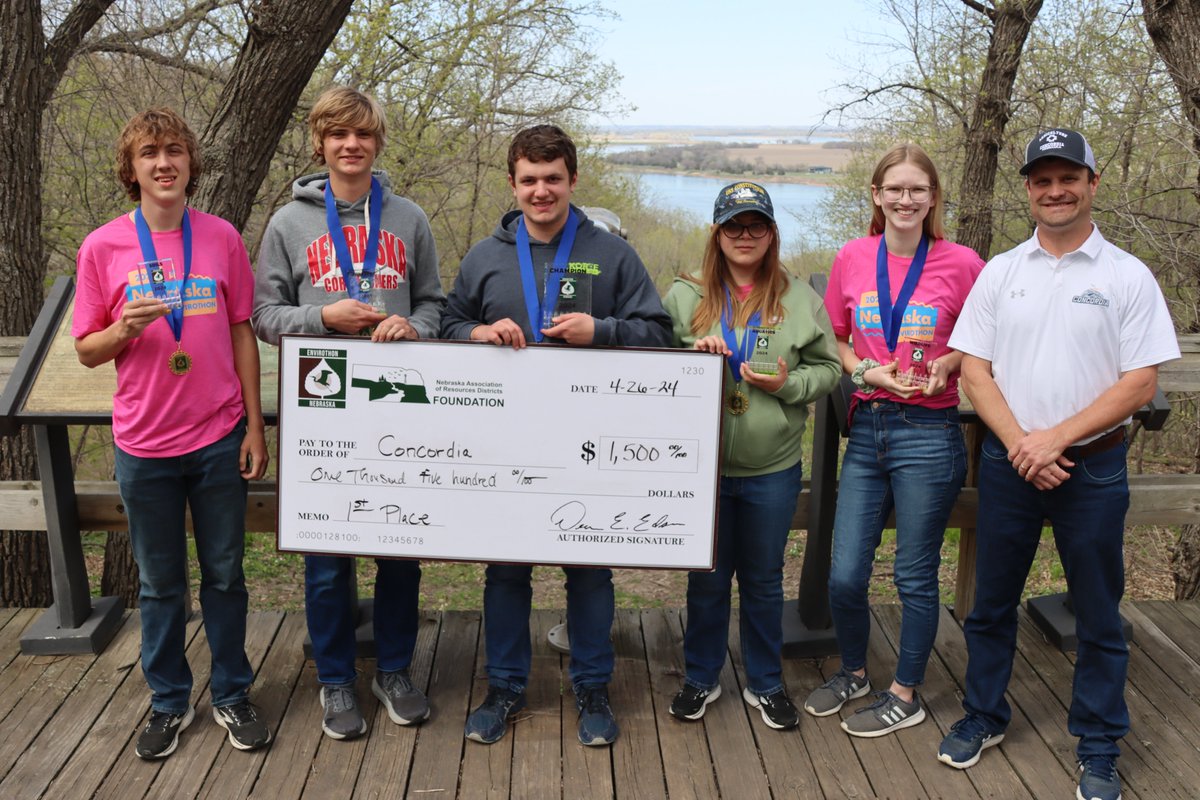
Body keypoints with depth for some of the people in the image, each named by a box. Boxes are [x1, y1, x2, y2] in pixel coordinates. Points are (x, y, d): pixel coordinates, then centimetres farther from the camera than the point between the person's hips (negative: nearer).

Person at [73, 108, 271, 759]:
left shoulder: (222, 239, -1)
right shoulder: (102, 248, -3)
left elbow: (242, 334, 5)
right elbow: (87, 351, 3)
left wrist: (254, 427, 2)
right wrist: (126, 328, -19)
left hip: (219, 440, 0)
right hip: (144, 445, 0)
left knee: (224, 575, 12)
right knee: (160, 584, 13)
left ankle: (232, 695, 27)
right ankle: (169, 701, 29)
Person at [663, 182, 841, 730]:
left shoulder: (800, 300, 4)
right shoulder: (685, 296, 4)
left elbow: (827, 369, 6)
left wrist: (787, 384, -12)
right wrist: (691, 354, -15)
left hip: (773, 469, 0)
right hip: (702, 463, 0)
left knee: (764, 581, 13)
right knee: (706, 577, 11)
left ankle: (766, 684, 30)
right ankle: (701, 679, 30)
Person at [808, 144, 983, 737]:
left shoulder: (962, 264, -6)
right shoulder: (853, 258, 3)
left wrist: (947, 365, -14)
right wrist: (866, 370, -5)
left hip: (929, 434, -3)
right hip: (867, 428, 3)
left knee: (915, 575, 9)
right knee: (844, 575, 7)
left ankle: (905, 694, 28)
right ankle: (853, 671, 35)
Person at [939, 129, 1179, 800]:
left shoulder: (1128, 276, -3)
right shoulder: (1000, 273, 4)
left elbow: (1141, 383, -8)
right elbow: (974, 369, 1)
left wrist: (1056, 438, -15)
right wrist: (1020, 444, -12)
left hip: (1093, 467, -2)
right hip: (1009, 462, 2)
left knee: (1098, 613, 8)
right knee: (992, 601, 13)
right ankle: (984, 717, 32)